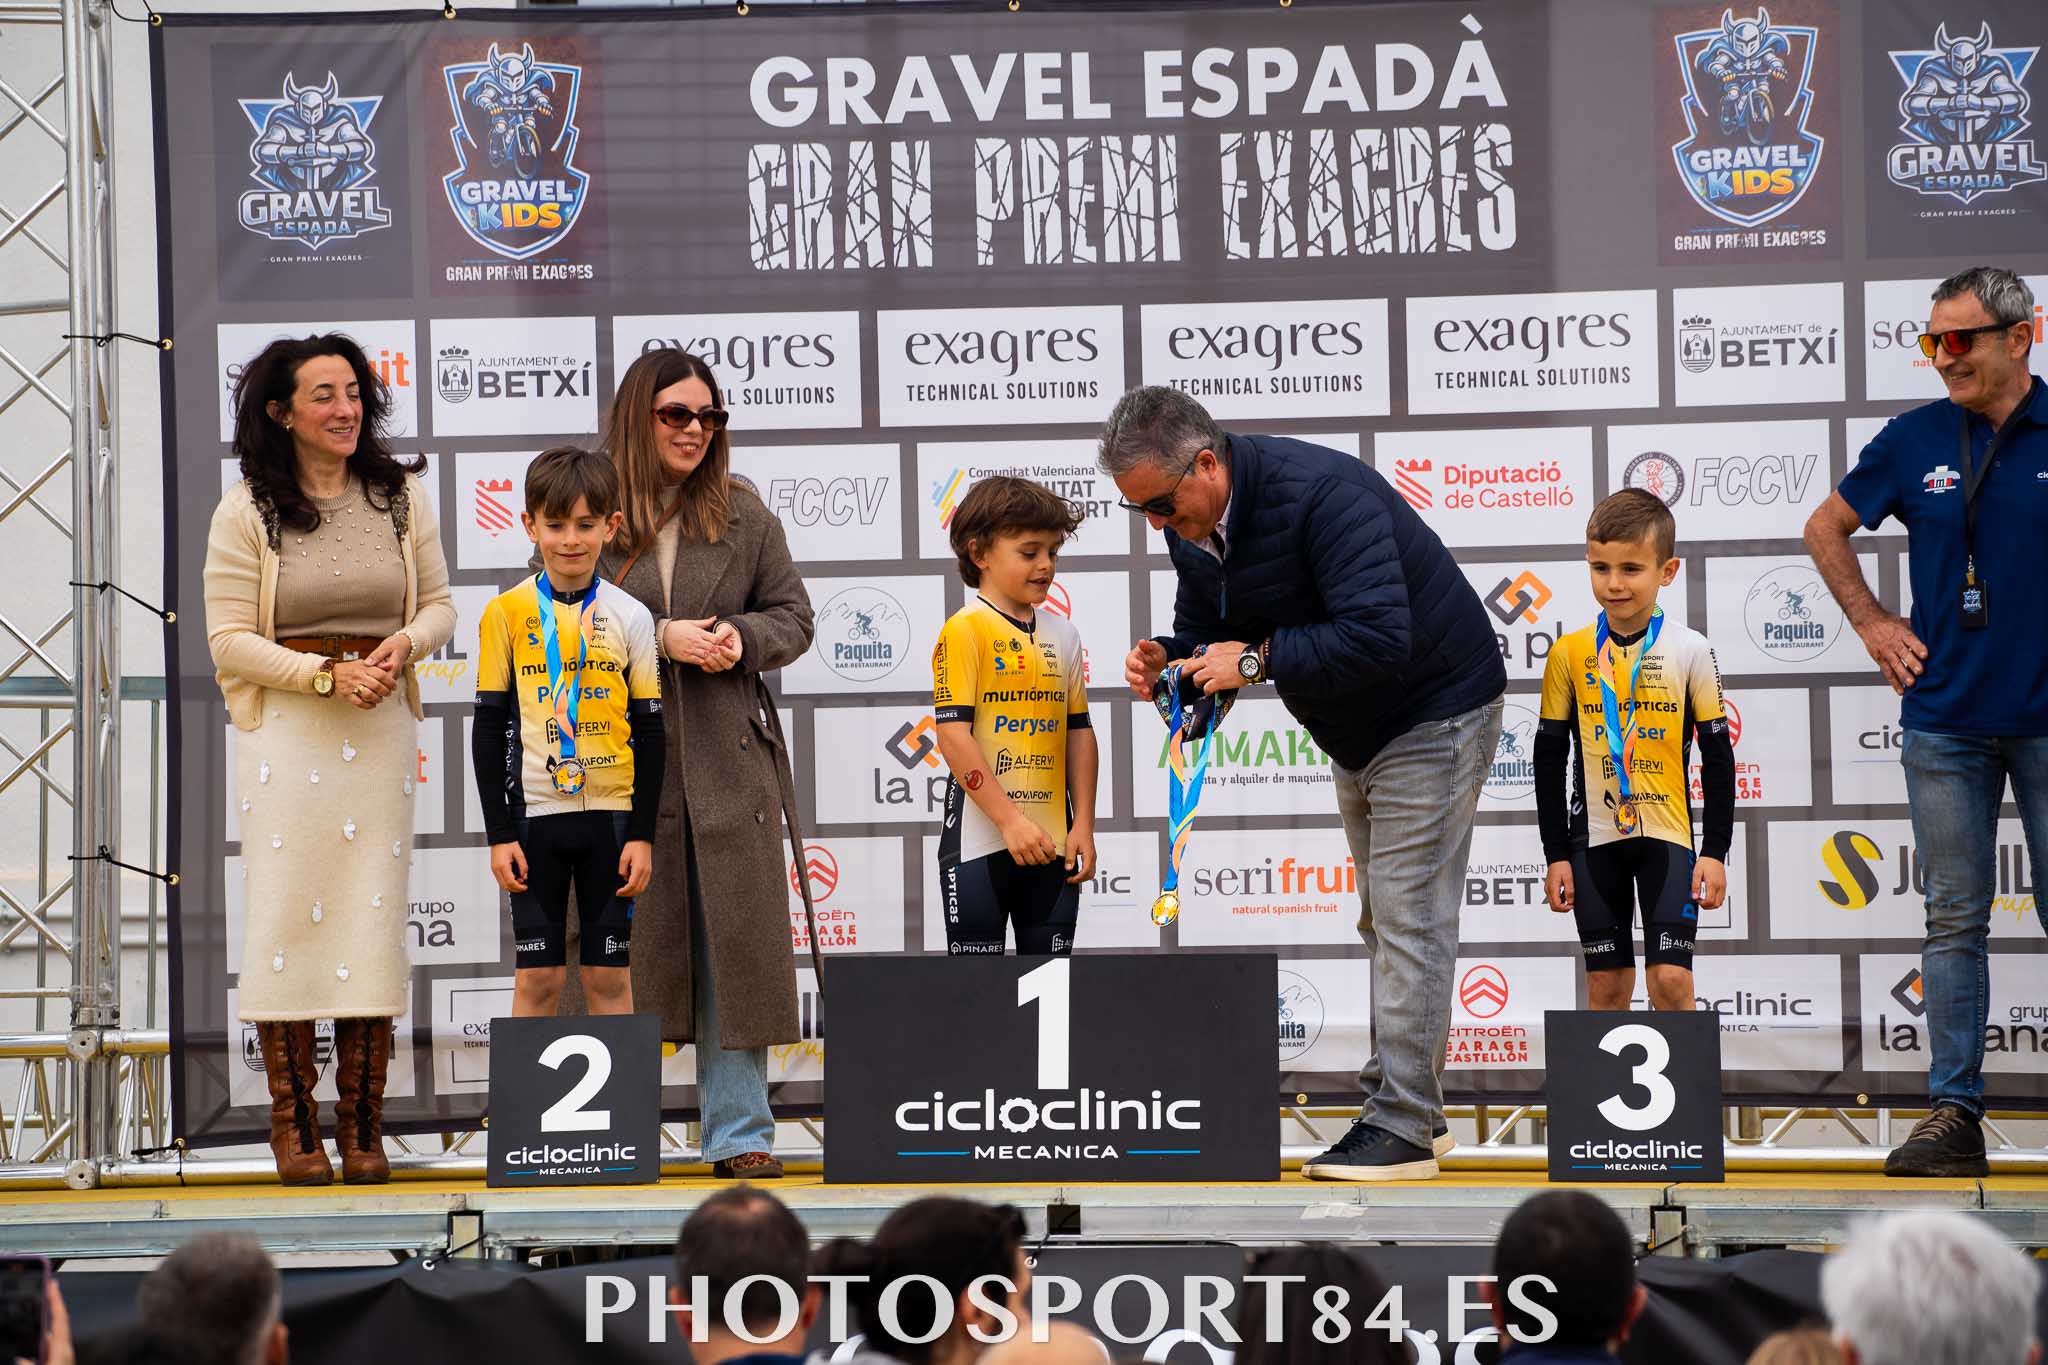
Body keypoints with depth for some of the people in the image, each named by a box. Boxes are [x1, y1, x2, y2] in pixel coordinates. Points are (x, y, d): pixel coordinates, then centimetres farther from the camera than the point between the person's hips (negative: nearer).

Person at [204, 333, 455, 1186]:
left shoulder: (400, 496, 8)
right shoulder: (246, 511, -1)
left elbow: (440, 604, 12)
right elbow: (230, 639, -4)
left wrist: (404, 644, -10)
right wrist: (327, 674, -15)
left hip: (381, 728, 3)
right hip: (285, 726, -2)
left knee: (374, 914, 1)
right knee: (286, 910, -4)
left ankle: (361, 1124, 8)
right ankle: (293, 1121, 4)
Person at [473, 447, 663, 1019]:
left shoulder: (630, 616, 2)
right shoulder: (507, 613, 0)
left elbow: (648, 732, 5)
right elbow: (489, 729, 2)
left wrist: (643, 833, -1)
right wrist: (499, 833, -3)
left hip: (610, 816, 1)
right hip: (536, 813, -1)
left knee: (609, 974, 5)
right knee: (538, 975, 1)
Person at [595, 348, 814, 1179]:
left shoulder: (744, 517, 11)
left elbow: (792, 619, 13)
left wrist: (742, 638, -8)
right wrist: (661, 639, -14)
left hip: (727, 762, 2)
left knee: (735, 945, 0)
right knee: (624, 950, 2)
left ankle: (739, 1134, 5)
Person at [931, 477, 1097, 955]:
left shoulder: (1062, 633, 11)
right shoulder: (965, 630, -8)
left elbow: (1078, 732, 14)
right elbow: (953, 735, -14)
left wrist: (1083, 825, 7)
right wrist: (1010, 820, -19)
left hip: (1051, 843, 6)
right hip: (980, 839, -6)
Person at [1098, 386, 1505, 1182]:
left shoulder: (1320, 495, -32)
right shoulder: (1192, 524, -4)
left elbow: (1379, 635, -39)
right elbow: (1203, 629, 8)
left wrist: (1259, 660, -34)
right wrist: (1165, 663, -15)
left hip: (1432, 712, -10)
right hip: (1356, 731, 10)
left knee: (1408, 915, -12)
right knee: (1383, 916, 13)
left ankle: (1401, 1129, -13)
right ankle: (1409, 1104, 19)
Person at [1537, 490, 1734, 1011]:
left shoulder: (1690, 651, -3)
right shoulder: (1570, 654, 0)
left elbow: (1717, 757, 1)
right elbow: (1549, 759, 6)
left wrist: (1715, 850, -2)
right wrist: (1556, 854, 3)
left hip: (1667, 835, -2)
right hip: (1595, 837, 2)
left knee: (1671, 978, -10)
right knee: (1606, 983, 5)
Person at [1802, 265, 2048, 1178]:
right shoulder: (1915, 441, 4)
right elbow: (1826, 529, 19)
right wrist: (1872, 624, 10)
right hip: (1945, 718, 2)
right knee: (1954, 919, 4)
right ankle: (1953, 1113, 7)